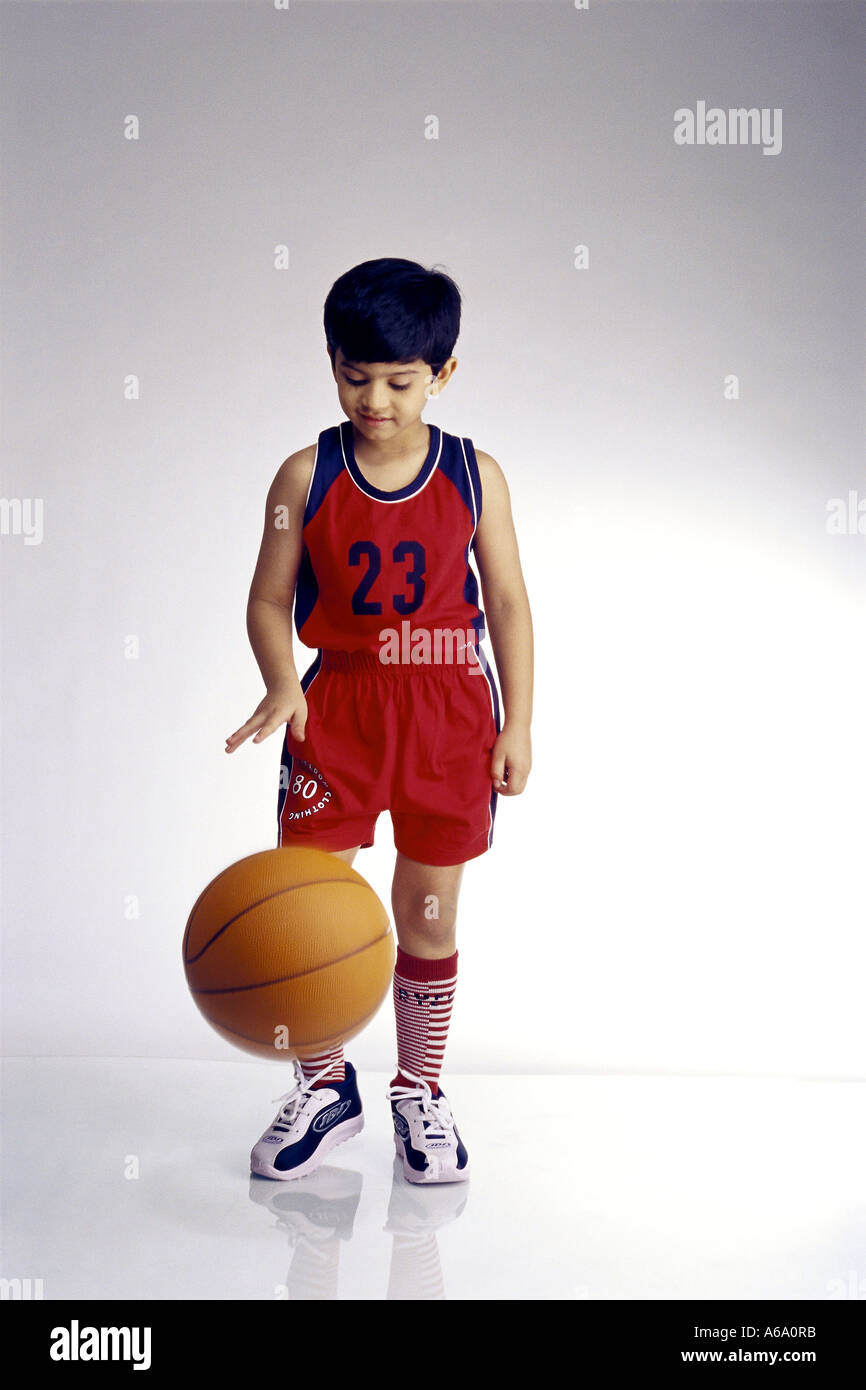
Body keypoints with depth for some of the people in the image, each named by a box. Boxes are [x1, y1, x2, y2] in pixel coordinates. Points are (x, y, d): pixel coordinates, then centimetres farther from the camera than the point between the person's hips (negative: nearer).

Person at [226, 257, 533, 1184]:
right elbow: (269, 599, 0)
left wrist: (517, 723, -1)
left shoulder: (476, 475, -2)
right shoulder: (306, 476, -3)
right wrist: (282, 684, -18)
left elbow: (508, 602, 2)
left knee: (428, 915, 9)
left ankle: (420, 1092, 29)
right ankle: (323, 1088, 24)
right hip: (337, 703, 0)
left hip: (448, 707, 0)